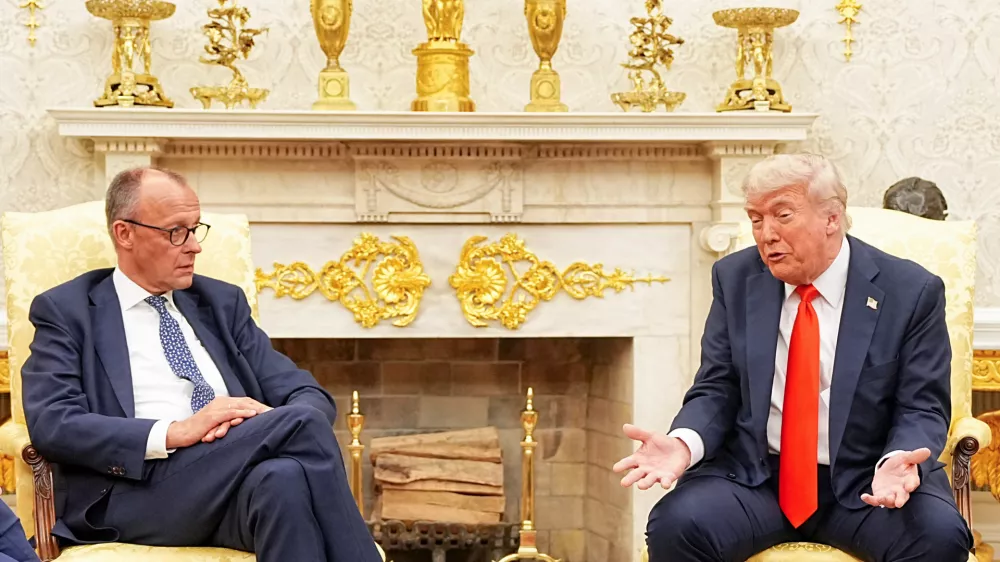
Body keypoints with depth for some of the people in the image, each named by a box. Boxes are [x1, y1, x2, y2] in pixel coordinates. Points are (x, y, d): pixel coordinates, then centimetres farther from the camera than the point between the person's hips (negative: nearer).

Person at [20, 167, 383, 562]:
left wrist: (261, 422, -10)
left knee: (284, 478, -35)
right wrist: (175, 433, -18)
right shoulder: (66, 311, 11)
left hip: (246, 482, 4)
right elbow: (51, 424, -5)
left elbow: (311, 396, 15)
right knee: (301, 424, -28)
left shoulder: (223, 302, 23)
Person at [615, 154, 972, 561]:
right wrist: (684, 443, -17)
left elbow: (922, 408, -2)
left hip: (864, 482, -1)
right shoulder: (735, 279, 6)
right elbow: (716, 390, 6)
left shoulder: (911, 292, -2)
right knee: (674, 526, -28)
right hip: (753, 477, 1)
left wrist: (898, 462, -25)